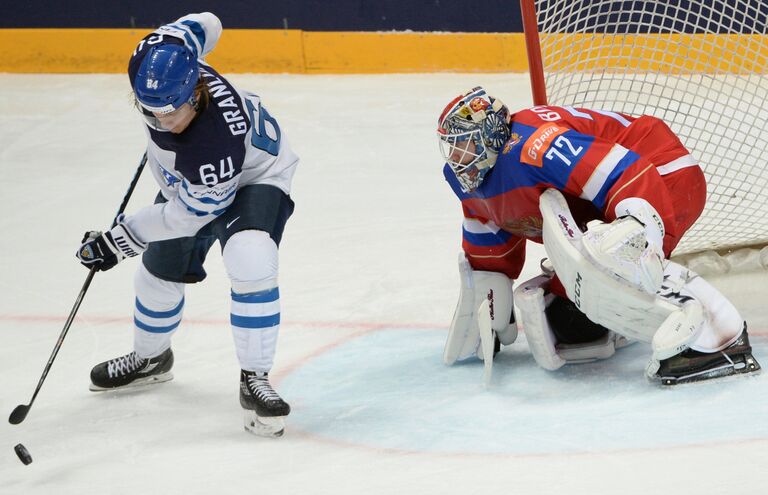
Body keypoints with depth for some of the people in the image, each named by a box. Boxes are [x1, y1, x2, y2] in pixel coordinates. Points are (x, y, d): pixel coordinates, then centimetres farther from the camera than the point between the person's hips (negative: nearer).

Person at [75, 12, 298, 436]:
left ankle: (254, 380, -21)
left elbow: (189, 213, -30)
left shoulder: (216, 142, -45)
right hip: (186, 179, 7)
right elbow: (204, 24, -7)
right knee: (159, 271, 17)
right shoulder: (159, 57, -30)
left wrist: (118, 241, -24)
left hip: (254, 177, -7)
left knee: (250, 262, -32)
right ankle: (150, 358, 45)